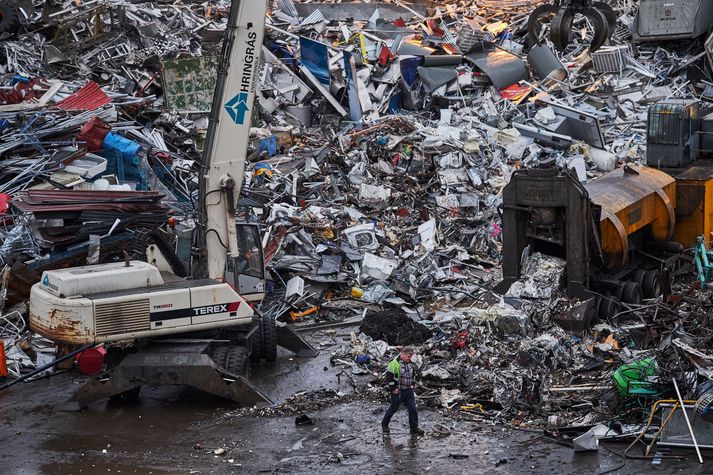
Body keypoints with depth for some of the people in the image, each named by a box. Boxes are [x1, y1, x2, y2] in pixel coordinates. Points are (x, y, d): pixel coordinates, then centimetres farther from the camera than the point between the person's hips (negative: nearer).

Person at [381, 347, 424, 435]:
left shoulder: (409, 364, 10)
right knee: (393, 409, 7)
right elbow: (389, 376, -19)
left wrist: (411, 385, 16)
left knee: (413, 409, 1)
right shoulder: (395, 363, -16)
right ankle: (384, 424, 26)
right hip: (398, 391, -7)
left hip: (409, 391, 7)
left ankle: (414, 427, 9)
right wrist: (393, 388, -17)